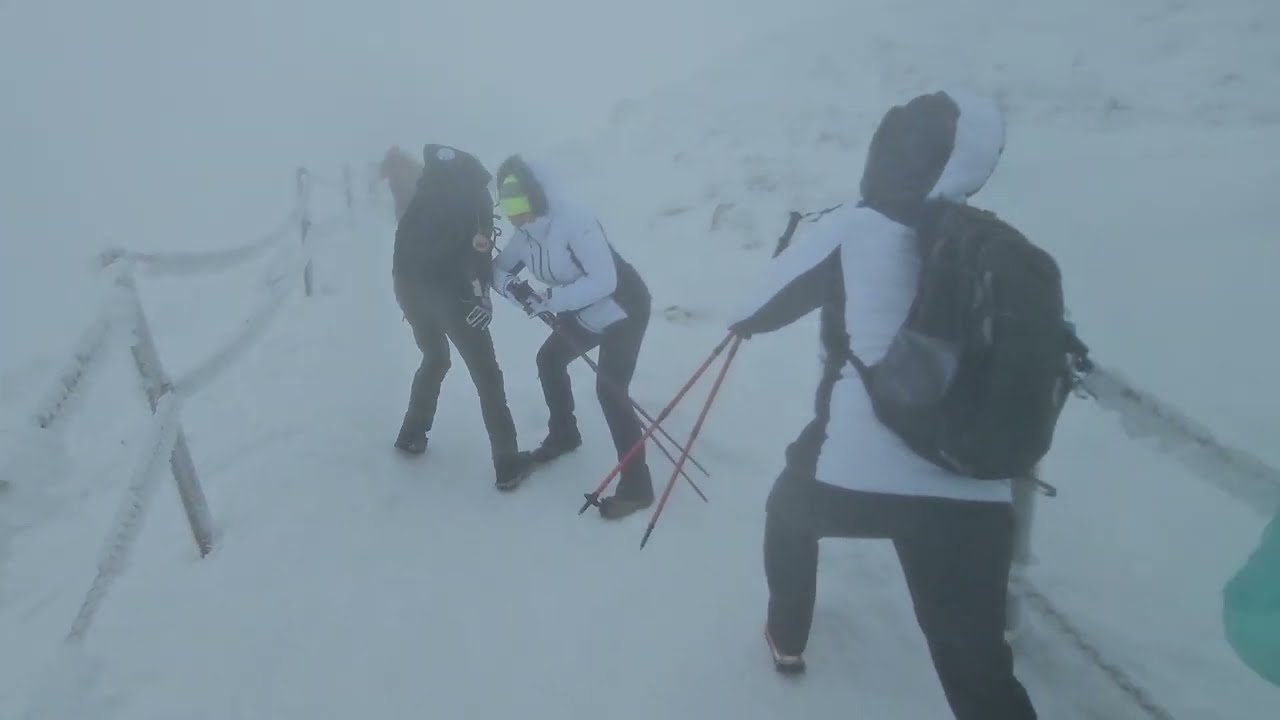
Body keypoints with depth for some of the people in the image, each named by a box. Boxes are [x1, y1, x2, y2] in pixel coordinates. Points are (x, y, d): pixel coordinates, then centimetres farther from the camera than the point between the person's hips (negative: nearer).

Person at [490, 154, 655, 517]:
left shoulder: (574, 223, -28)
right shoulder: (527, 235, -3)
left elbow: (604, 280, -34)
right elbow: (499, 268, 4)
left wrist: (550, 300, -33)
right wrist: (511, 286, -19)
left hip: (624, 309, -9)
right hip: (585, 314, 9)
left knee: (610, 390, -17)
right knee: (550, 359, 18)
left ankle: (637, 486, -11)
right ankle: (564, 434, 39)